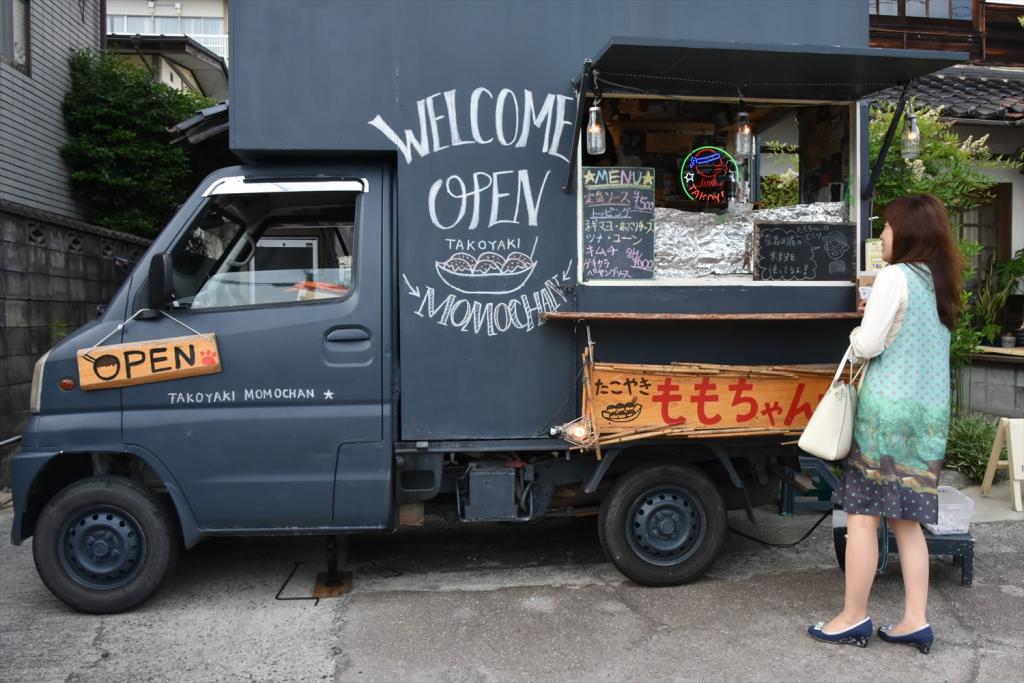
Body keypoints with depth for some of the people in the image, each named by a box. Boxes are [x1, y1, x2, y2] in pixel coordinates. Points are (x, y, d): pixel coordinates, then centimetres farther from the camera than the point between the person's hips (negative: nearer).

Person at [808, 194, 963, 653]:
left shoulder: (895, 276, -9)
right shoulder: (939, 283, 15)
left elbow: (867, 345, -11)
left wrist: (858, 332, 9)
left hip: (888, 408, -8)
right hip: (930, 412, 8)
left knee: (863, 514, 1)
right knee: (906, 519, 12)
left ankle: (854, 619, 9)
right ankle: (915, 621, 13)